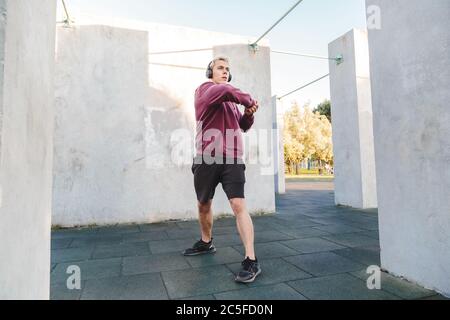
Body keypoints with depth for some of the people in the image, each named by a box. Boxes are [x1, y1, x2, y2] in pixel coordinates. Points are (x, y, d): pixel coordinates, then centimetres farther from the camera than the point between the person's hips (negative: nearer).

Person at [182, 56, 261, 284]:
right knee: (204, 205, 15)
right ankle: (206, 243, 39)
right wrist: (250, 101, -8)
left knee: (239, 206, -13)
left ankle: (251, 261, -11)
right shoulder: (204, 90, 3)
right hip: (207, 159, -1)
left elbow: (244, 127, 22)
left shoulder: (231, 101, 21)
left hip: (232, 159, 2)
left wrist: (249, 113, 2)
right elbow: (224, 91, -20)